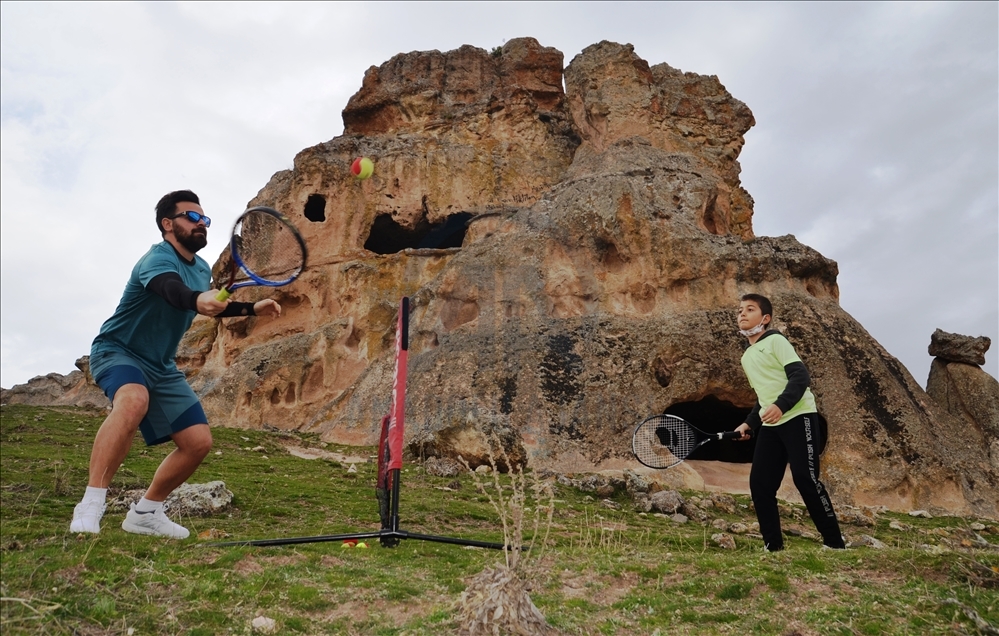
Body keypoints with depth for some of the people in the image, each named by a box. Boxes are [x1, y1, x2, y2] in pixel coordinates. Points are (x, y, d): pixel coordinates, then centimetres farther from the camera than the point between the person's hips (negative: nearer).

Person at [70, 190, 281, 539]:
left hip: (161, 367, 8)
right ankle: (90, 505, -35)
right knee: (134, 400, -41)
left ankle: (145, 513, 17)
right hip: (117, 351, -7)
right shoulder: (157, 258, -20)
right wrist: (198, 300, -66)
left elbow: (212, 305, 25)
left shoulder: (202, 269, 5)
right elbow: (173, 291, -44)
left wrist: (251, 308, 13)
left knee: (199, 442, -1)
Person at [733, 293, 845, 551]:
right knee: (759, 483, -1)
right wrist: (749, 423, 17)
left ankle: (835, 542, 1)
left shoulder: (775, 340, -4)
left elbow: (801, 376, -16)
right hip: (770, 425, 7)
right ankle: (773, 545, 6)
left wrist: (780, 406, -29)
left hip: (798, 417, -7)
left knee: (805, 478, -12)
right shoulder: (746, 357, 19)